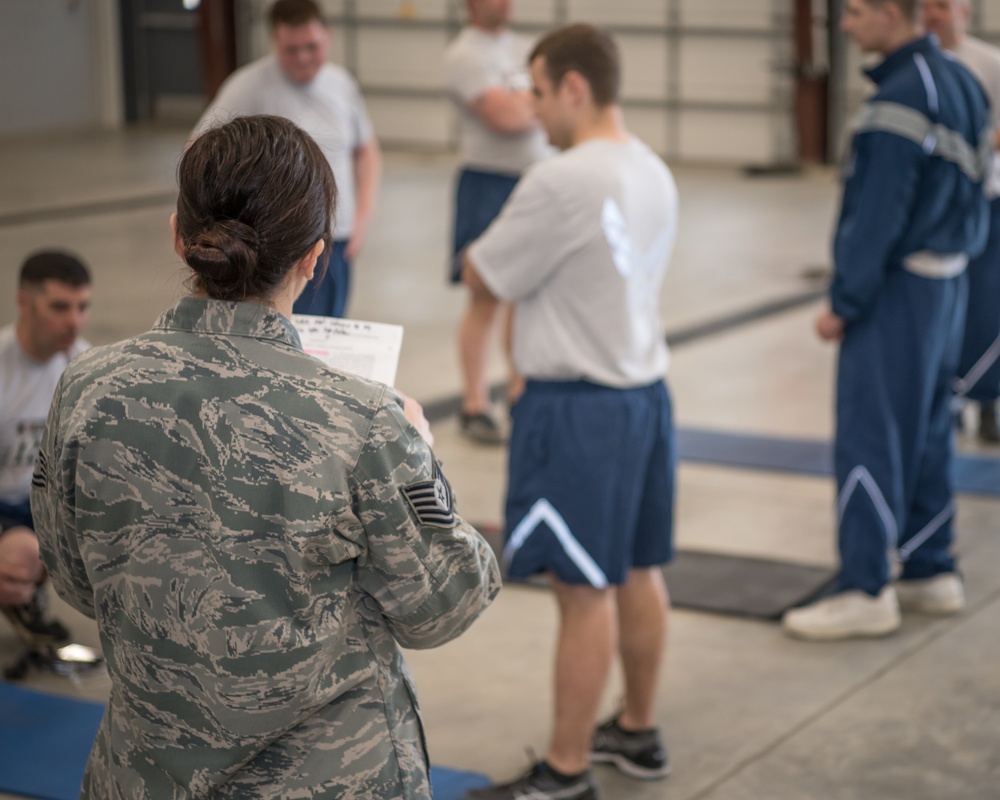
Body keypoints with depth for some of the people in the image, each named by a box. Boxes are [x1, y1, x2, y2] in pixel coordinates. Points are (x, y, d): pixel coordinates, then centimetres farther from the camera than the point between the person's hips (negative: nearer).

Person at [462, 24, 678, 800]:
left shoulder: (560, 183, -20)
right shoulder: (654, 173, 7)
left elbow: (482, 277, -10)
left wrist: (486, 245, 8)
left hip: (579, 411, -9)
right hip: (645, 392, 9)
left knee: (585, 592, -1)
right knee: (638, 573, 18)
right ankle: (639, 732, 33)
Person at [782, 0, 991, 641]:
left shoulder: (901, 98, -18)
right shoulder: (961, 82, 12)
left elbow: (877, 215, -20)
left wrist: (844, 303, -15)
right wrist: (958, 256, 16)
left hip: (898, 289, -10)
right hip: (948, 281, 10)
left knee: (870, 438, -5)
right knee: (927, 432, 15)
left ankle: (866, 592, -2)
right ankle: (932, 572, 21)